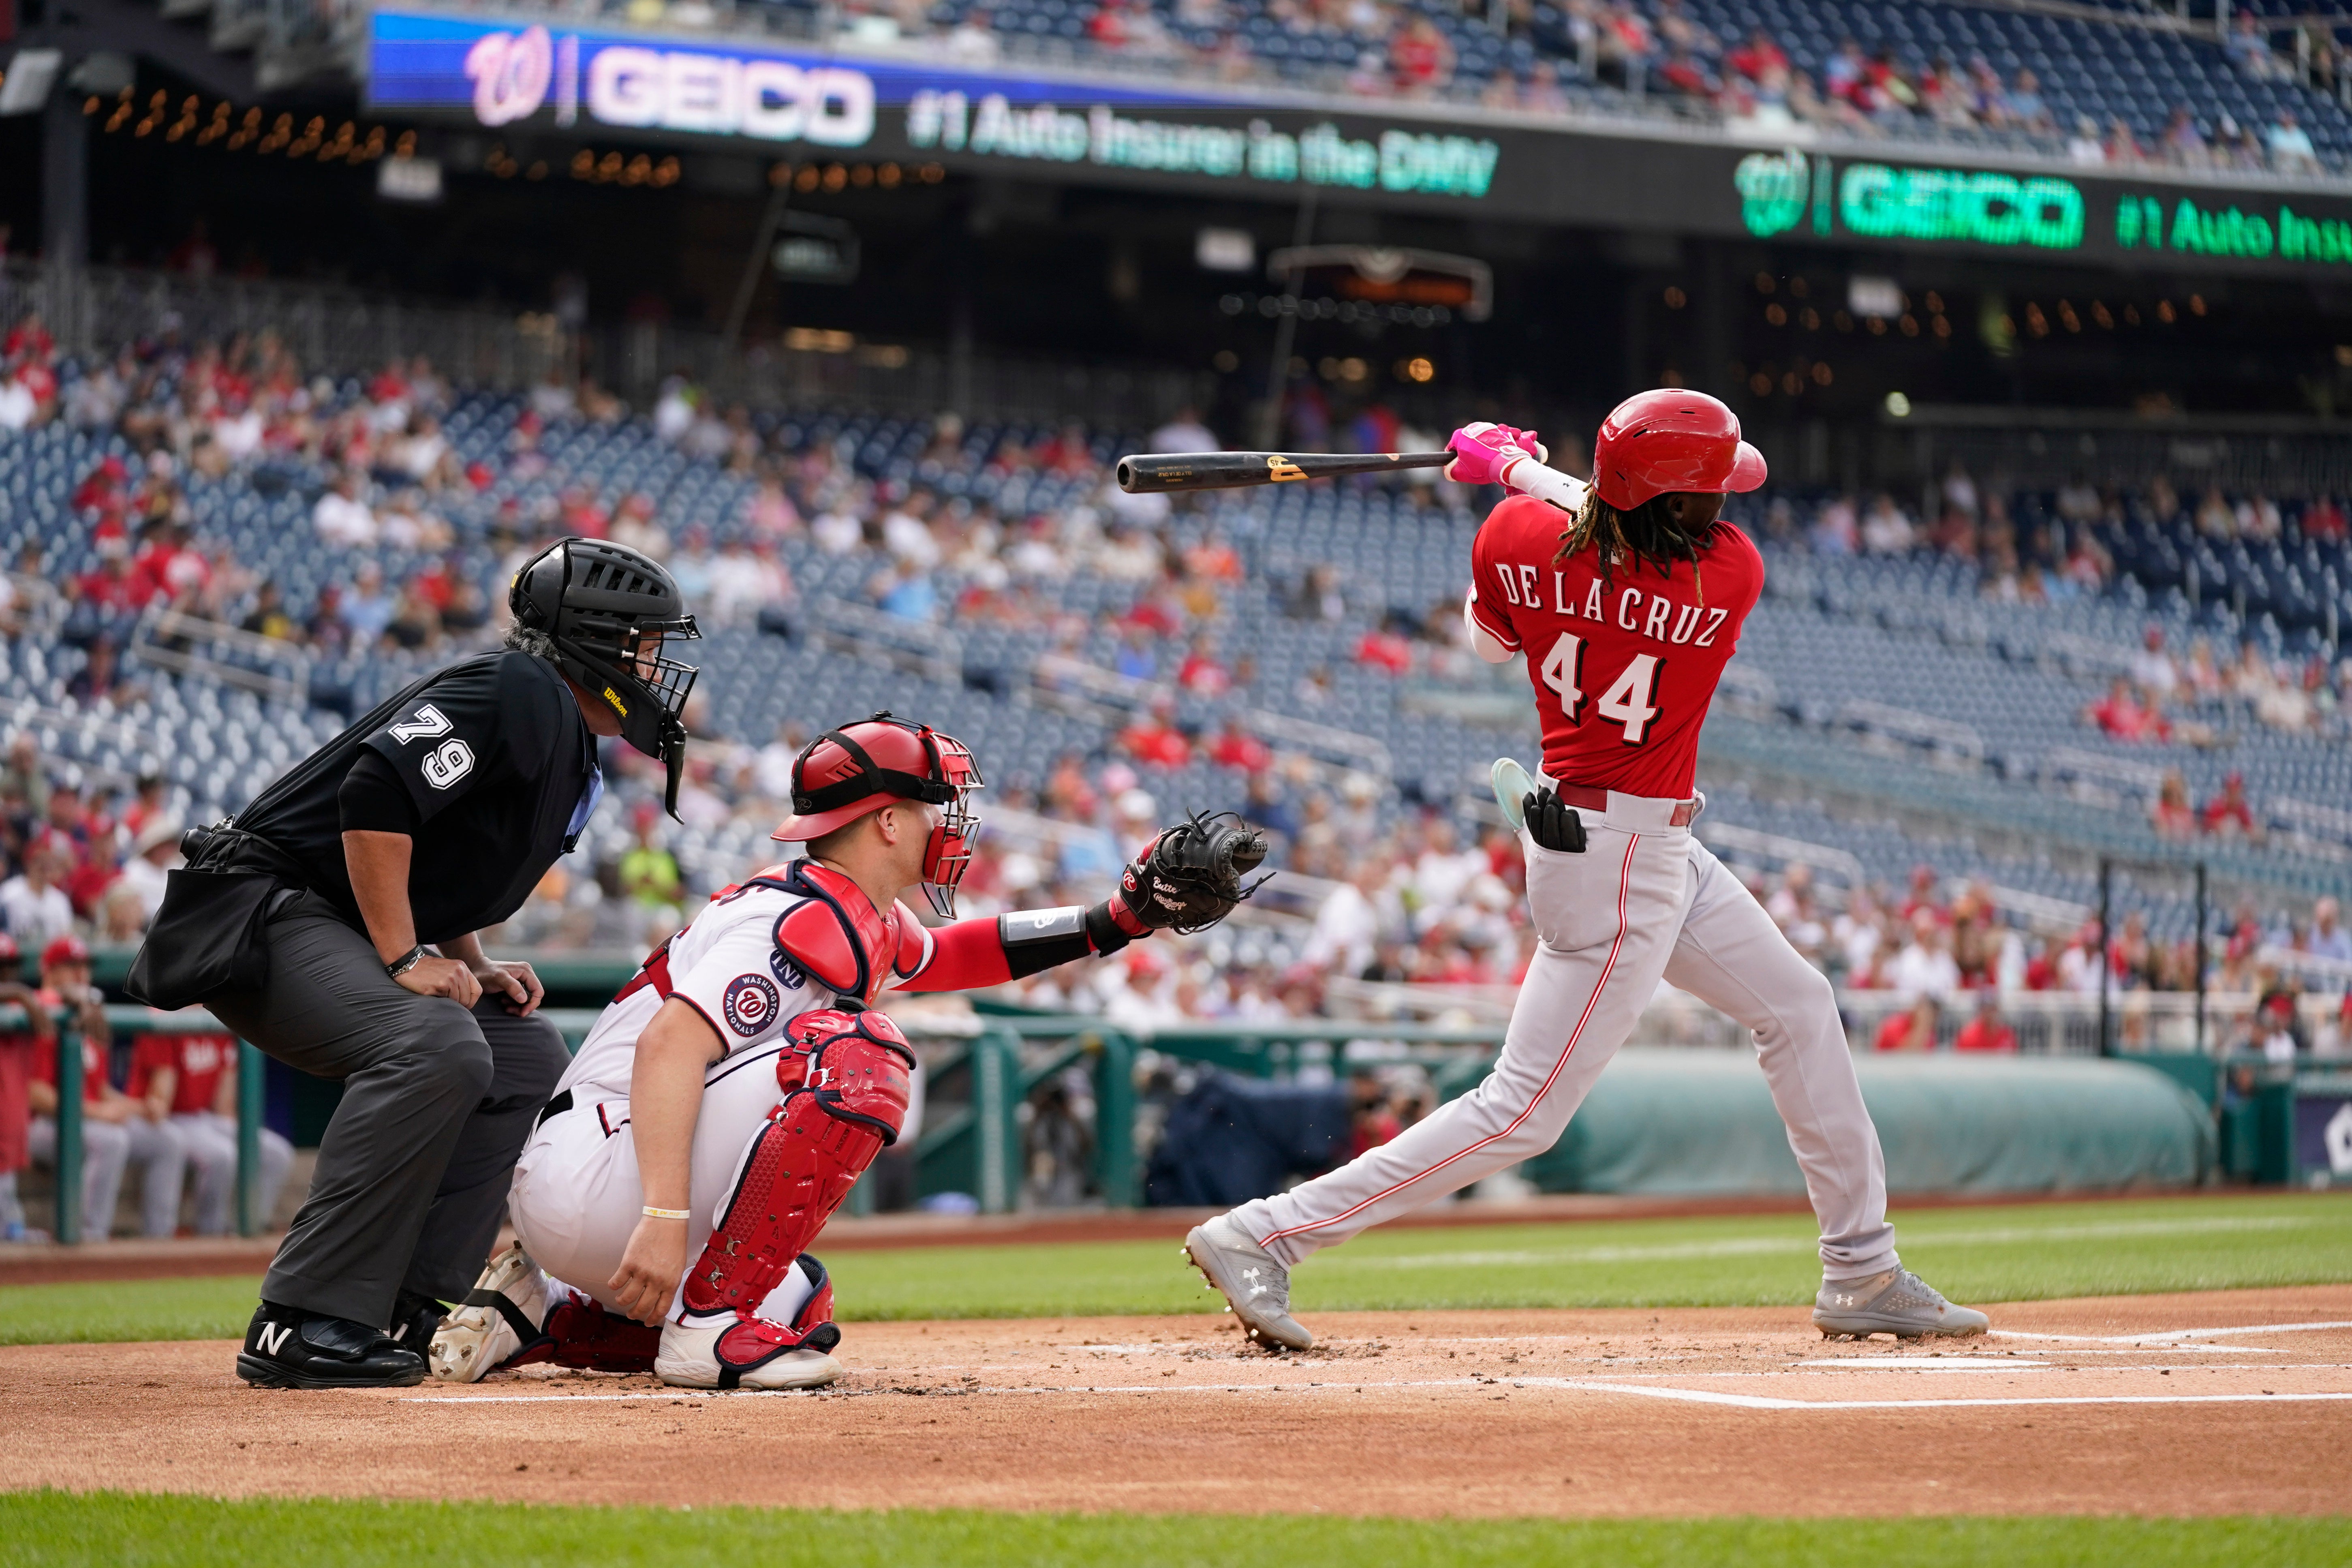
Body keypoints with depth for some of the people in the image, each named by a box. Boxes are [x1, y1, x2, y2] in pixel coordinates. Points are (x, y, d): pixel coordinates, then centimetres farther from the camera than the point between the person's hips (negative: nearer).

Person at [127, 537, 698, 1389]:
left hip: (340, 932, 11)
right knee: (435, 1048, -31)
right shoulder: (521, 694, -14)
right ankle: (304, 1325, -30)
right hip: (261, 910, -11)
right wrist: (406, 959, -24)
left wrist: (472, 967, 9)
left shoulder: (574, 756, 18)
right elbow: (378, 792, -26)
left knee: (528, 1054, 12)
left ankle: (401, 1312, 4)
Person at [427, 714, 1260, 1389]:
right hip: (587, 1181, -10)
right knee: (857, 1055, -20)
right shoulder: (802, 921, -15)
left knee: (795, 1308, 24)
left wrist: (1123, 917, 26)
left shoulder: (871, 924, 15)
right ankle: (714, 1321, -19)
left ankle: (537, 1311, 18)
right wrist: (665, 1218, -37)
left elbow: (948, 955, 35)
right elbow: (669, 1045, -28)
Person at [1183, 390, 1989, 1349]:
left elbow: (1491, 640, 13)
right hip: (1627, 871, -8)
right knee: (1523, 1115, -3)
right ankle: (1260, 1238, -4)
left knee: (1799, 1009, 19)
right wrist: (1523, 470, 6)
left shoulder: (1518, 537, -9)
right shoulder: (1731, 577, -20)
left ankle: (1863, 1277, 28)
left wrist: (1516, 474, 18)